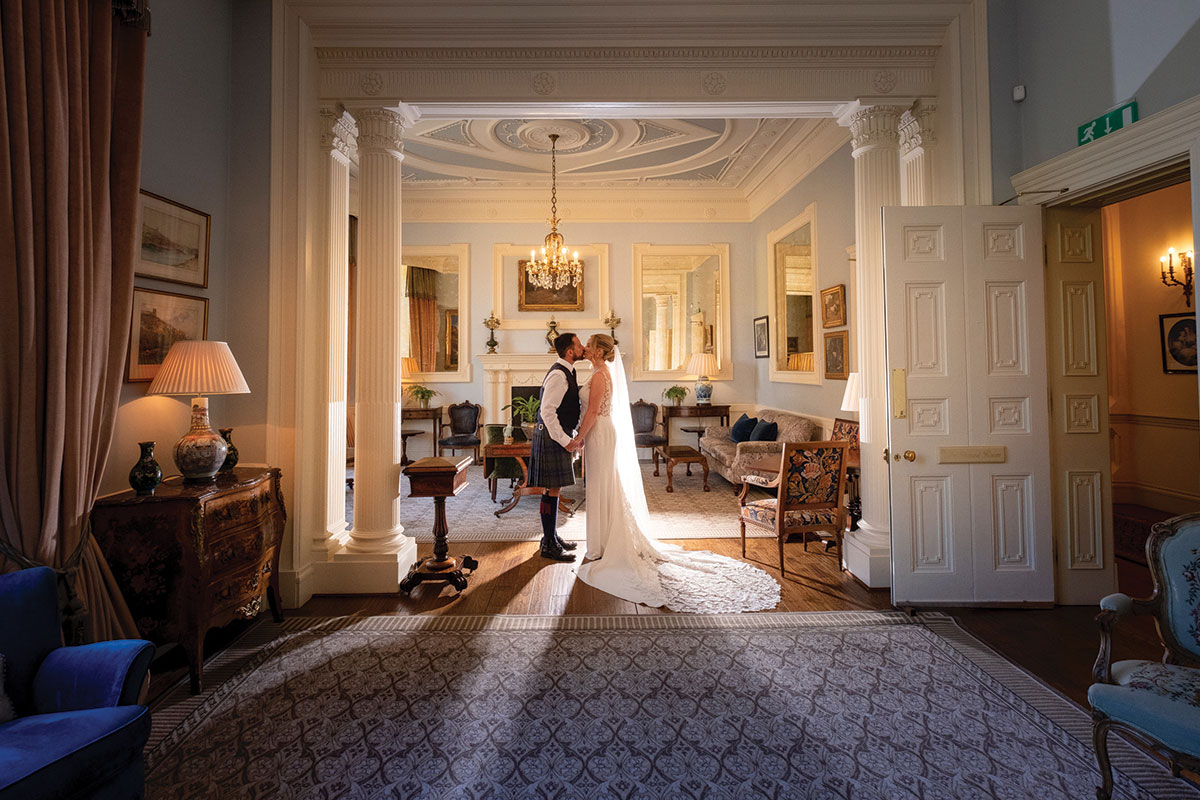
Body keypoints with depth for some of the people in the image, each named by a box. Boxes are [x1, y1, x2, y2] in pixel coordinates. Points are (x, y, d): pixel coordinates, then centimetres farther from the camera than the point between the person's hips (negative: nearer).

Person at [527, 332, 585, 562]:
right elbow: (547, 411, -24)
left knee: (554, 489, 16)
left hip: (559, 437, 10)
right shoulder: (558, 375, -18)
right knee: (551, 491, -3)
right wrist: (564, 440, -20)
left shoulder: (566, 372, 14)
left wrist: (568, 438, 19)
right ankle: (549, 545, 7)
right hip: (552, 438, -10)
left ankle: (552, 537, 28)